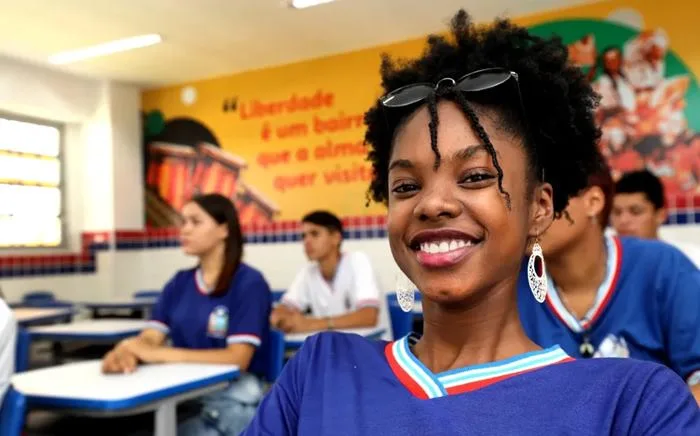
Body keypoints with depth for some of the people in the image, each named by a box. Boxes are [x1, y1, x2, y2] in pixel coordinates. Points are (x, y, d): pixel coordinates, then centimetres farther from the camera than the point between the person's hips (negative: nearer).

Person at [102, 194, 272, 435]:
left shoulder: (249, 283, -8)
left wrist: (158, 354, -22)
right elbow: (150, 337, 2)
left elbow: (238, 357, -17)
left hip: (231, 402, -5)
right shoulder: (179, 283, 11)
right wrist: (126, 352, -23)